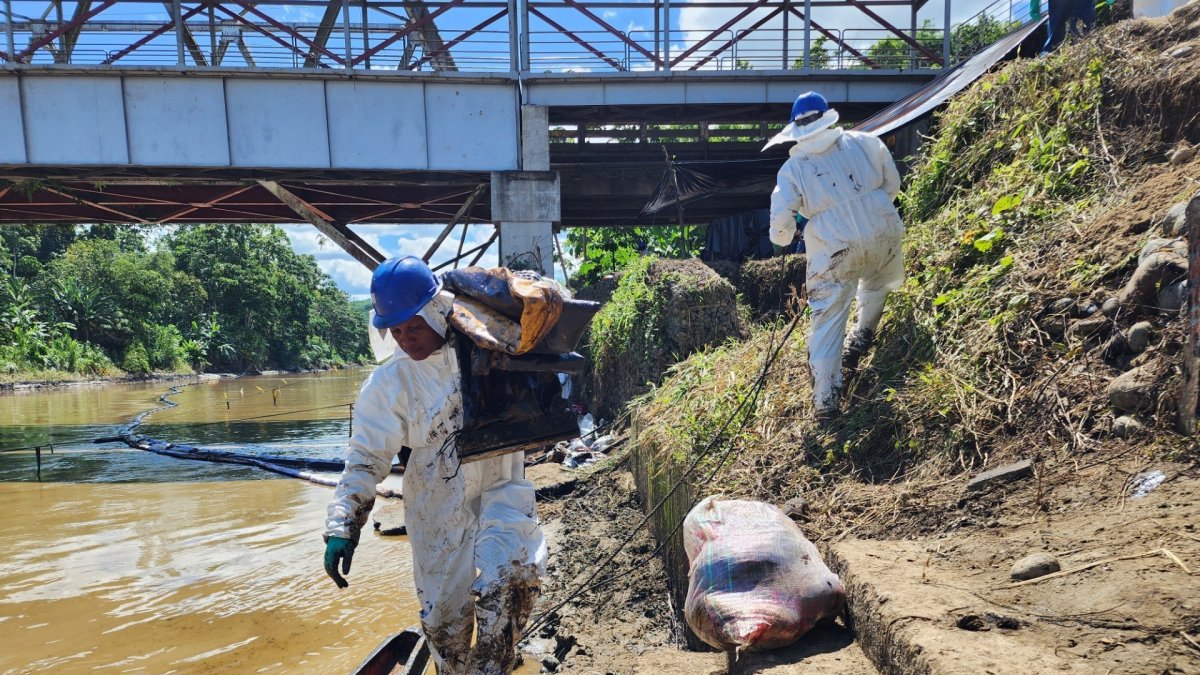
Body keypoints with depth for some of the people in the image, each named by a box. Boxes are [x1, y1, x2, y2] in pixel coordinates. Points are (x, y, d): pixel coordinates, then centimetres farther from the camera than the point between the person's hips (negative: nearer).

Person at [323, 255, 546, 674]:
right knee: (443, 612, 8)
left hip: (501, 490, 0)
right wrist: (342, 527, -14)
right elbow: (365, 459, -8)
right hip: (439, 508, 0)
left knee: (516, 575, -22)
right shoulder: (389, 383, -9)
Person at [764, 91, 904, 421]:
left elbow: (781, 221, -7)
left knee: (827, 323, 6)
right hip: (883, 235, 2)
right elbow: (892, 184, 12)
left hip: (834, 252, -2)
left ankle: (825, 401, 6)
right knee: (876, 285, 35)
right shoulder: (865, 142, 3)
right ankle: (860, 341, 35)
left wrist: (783, 239, 16)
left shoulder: (792, 168, -3)